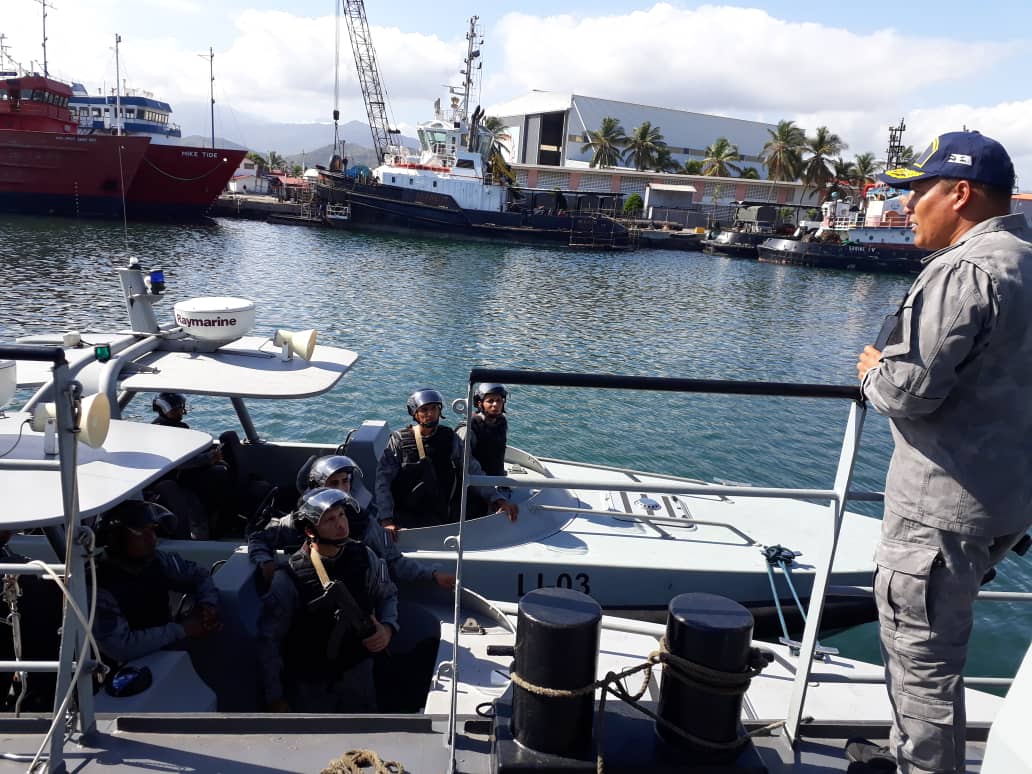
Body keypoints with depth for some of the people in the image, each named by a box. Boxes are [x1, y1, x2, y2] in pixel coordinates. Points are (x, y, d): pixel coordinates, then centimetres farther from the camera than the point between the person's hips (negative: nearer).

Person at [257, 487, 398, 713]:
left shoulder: (364, 558, -11)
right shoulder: (289, 578, -21)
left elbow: (388, 595, 7)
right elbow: (269, 639, -12)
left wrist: (387, 628, -11)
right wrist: (275, 698, -7)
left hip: (358, 673, 3)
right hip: (310, 684, -3)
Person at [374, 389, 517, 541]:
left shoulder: (449, 438, 3)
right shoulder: (399, 440, -3)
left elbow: (473, 470, 2)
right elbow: (383, 479, -8)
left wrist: (497, 499, -10)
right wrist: (386, 519, -19)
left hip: (441, 516, 2)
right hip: (405, 517, -2)